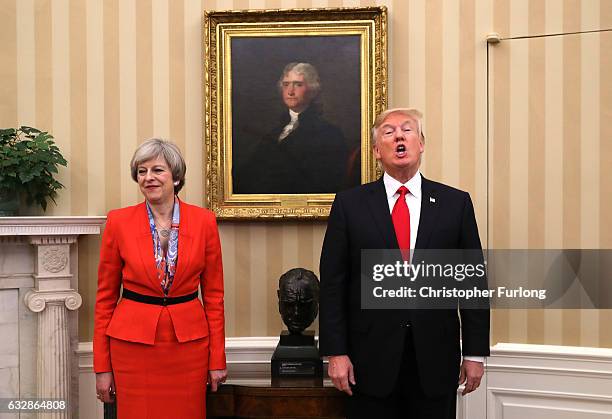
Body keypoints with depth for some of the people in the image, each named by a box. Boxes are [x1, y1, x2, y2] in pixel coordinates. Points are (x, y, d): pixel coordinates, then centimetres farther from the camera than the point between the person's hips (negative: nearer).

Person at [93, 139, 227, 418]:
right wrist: (102, 366, 1)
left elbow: (213, 295, 4)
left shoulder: (204, 221, -2)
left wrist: (217, 359, 2)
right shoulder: (118, 222, -3)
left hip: (188, 343, 1)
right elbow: (105, 296, 2)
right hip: (133, 343, 0)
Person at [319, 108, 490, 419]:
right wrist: (336, 353, -5)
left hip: (436, 360, 1)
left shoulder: (456, 203, 3)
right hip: (371, 359, -1)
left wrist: (475, 353, 2)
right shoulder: (349, 204, 1)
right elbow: (332, 284, -1)